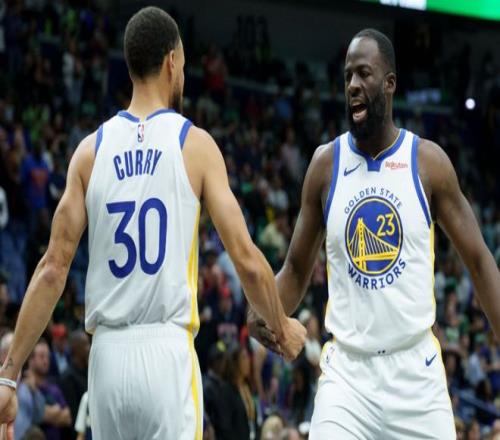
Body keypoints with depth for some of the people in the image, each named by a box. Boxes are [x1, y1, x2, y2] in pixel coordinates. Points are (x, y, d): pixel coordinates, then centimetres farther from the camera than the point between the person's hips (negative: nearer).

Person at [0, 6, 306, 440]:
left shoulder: (91, 149, 7)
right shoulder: (195, 144, -1)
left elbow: (53, 269, 3)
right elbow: (247, 260, -3)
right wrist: (284, 329, 15)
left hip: (107, 355, 4)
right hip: (168, 353, -3)